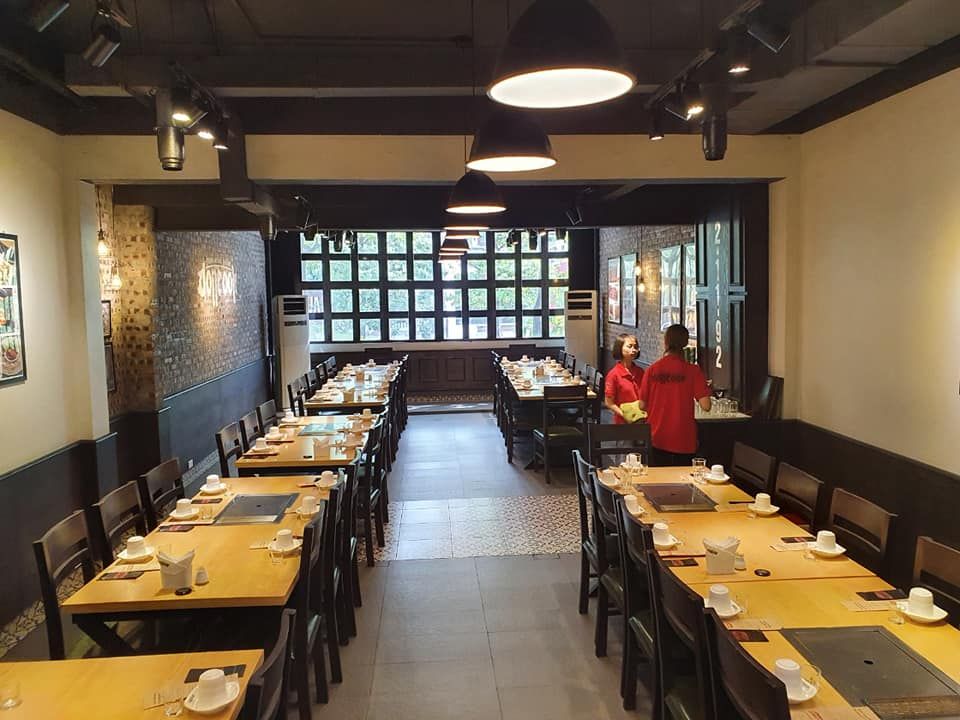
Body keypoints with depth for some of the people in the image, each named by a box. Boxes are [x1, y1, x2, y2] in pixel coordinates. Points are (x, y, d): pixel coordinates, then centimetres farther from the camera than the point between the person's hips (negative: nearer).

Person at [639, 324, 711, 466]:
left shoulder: (652, 370, -5)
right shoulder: (693, 371, -9)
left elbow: (642, 405, 0)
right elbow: (705, 406, -12)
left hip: (657, 439, 2)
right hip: (684, 440, -1)